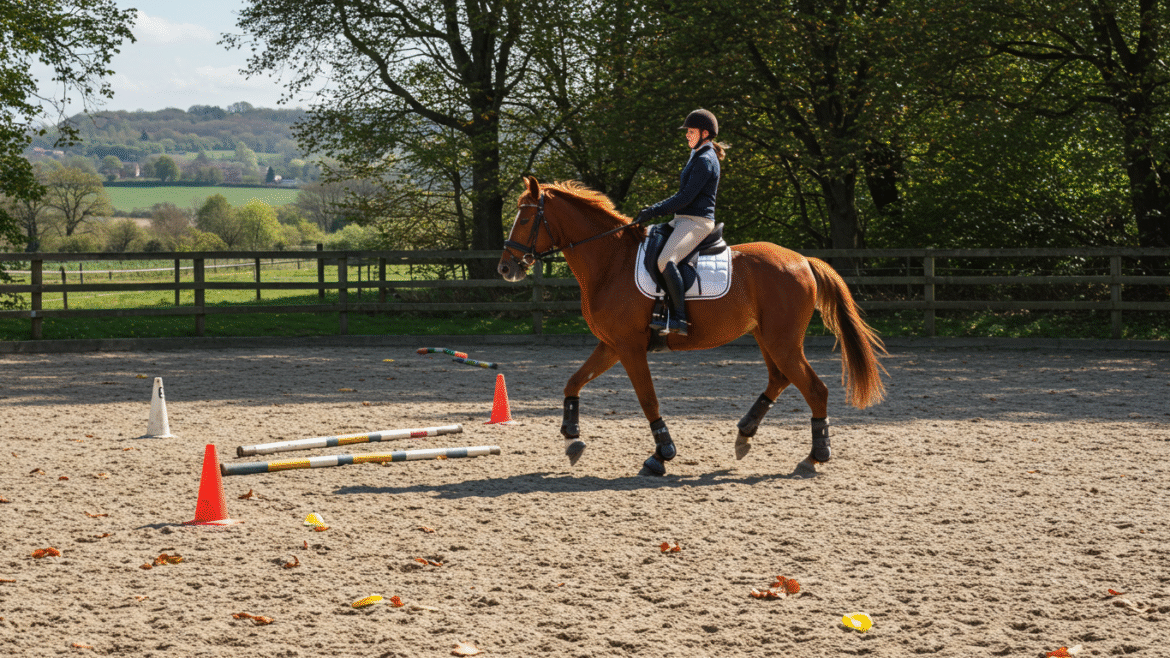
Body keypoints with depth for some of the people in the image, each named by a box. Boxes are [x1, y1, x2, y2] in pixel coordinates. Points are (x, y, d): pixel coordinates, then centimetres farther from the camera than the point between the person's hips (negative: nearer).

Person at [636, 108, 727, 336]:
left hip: (697, 221, -11)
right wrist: (656, 209, 15)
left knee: (666, 260, -31)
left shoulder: (705, 160, -12)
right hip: (685, 219, 11)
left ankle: (679, 319, -31)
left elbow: (687, 197, -18)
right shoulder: (699, 157, 21)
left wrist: (655, 211, -17)